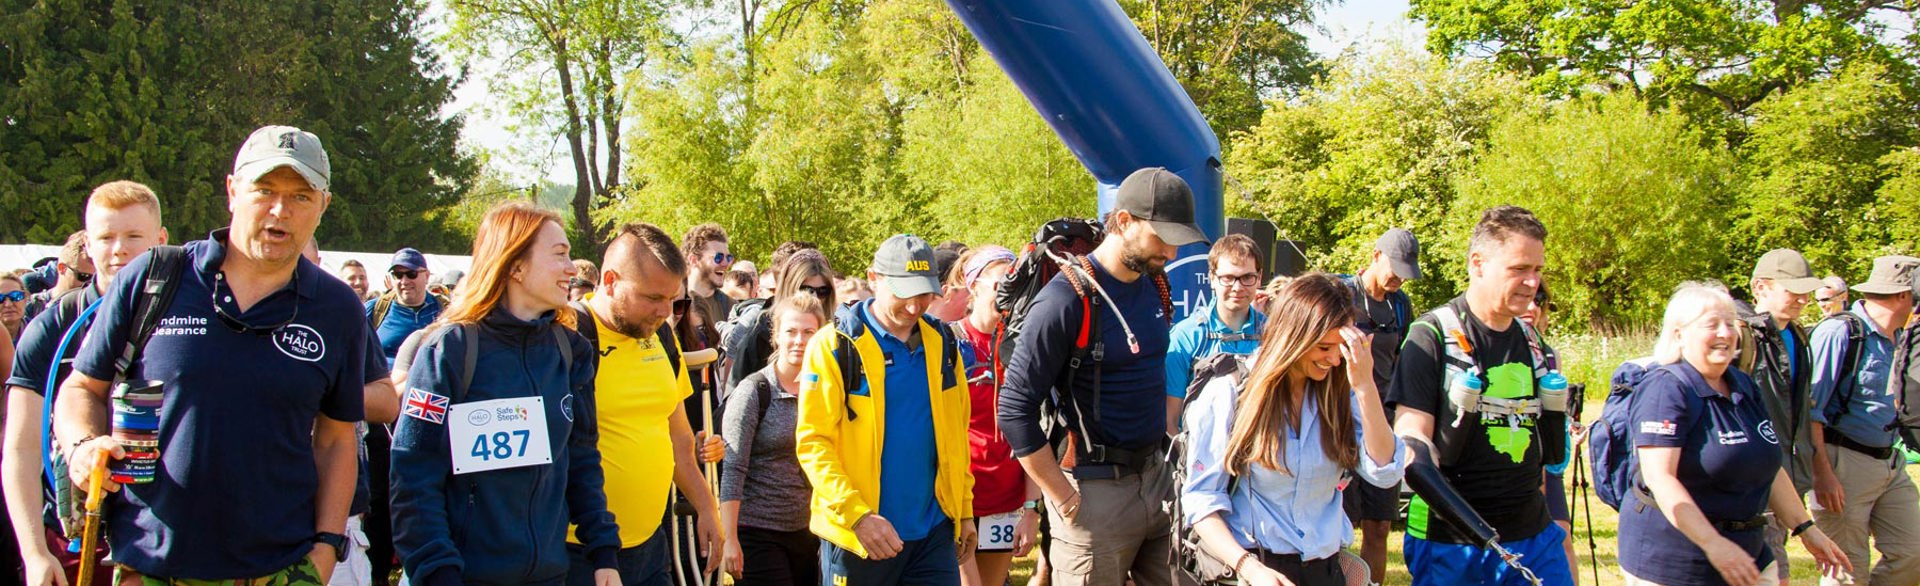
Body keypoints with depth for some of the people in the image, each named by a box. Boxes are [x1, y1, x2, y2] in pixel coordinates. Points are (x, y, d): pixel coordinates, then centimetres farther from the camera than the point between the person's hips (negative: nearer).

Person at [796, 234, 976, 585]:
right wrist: (857, 515, -21)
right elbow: (812, 443, -12)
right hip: (855, 536, -4)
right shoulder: (835, 347, -7)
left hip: (933, 533, 4)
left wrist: (964, 509, 12)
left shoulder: (941, 343, 8)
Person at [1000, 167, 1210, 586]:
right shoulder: (1067, 299, -16)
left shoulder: (1155, 286, 7)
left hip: (1156, 477, 7)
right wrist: (1064, 498, -14)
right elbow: (1015, 409, -17)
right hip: (1096, 491, -7)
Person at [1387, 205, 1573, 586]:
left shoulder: (1533, 343, 12)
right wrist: (1419, 460, -34)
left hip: (1533, 538, 5)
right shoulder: (1432, 336, -8)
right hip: (1449, 545, -5)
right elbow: (1412, 433, -14)